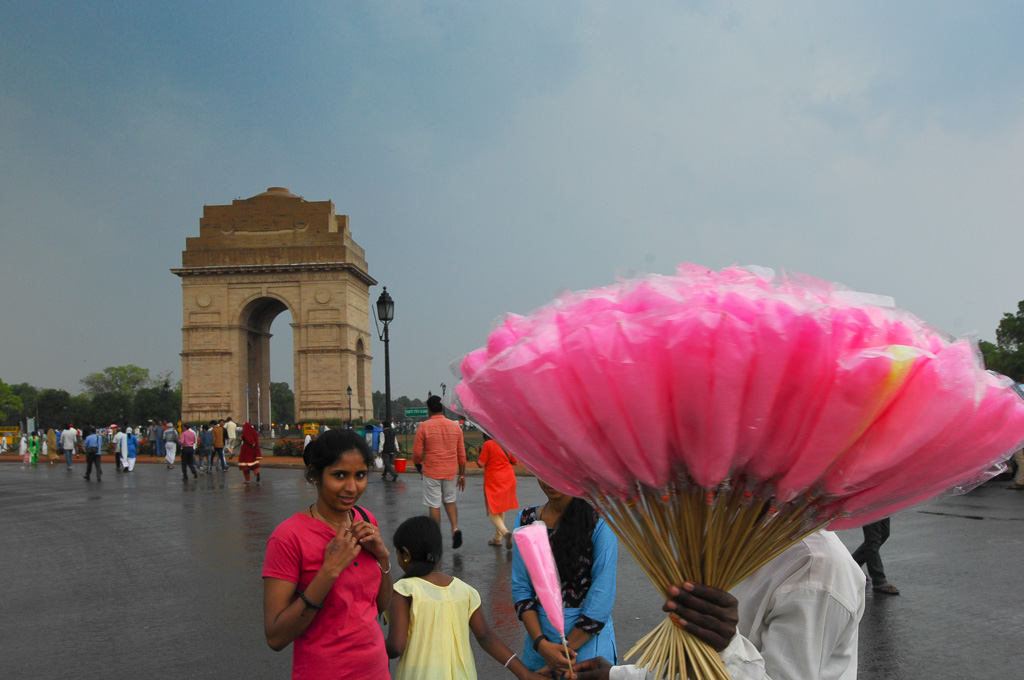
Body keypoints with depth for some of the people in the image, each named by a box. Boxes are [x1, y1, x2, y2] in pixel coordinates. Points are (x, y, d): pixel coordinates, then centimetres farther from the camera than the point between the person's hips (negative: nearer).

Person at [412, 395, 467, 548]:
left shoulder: (424, 427, -9)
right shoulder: (455, 427, 2)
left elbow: (417, 453, -8)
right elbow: (461, 454, 5)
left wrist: (417, 463, 14)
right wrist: (462, 475, 13)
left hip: (431, 472, -3)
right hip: (450, 472, 4)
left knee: (434, 505, 5)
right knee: (450, 501, 20)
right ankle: (455, 528, -1)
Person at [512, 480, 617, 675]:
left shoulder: (599, 521, -15)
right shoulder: (526, 520, -1)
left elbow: (602, 595, -15)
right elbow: (520, 587, -1)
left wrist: (568, 648, -12)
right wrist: (541, 643, -12)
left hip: (588, 639, -4)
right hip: (539, 635, 4)